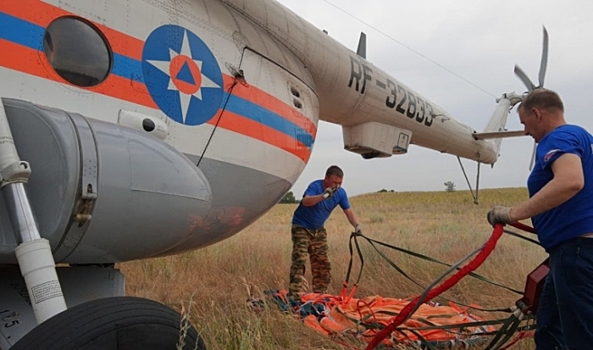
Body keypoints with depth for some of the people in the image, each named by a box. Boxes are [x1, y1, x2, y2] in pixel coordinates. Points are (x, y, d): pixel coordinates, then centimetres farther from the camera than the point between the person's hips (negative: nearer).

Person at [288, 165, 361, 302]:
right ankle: (294, 295, -16)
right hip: (301, 227, -6)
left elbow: (349, 212, -4)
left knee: (322, 264, 5)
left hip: (318, 230, 6)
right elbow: (305, 201, -43)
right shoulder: (315, 186, -24)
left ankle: (319, 294, 16)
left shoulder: (341, 193, -6)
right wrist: (323, 196, -59)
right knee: (300, 260, -17)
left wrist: (357, 225, -22)